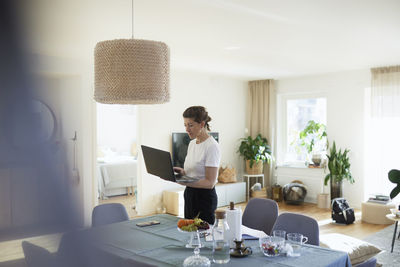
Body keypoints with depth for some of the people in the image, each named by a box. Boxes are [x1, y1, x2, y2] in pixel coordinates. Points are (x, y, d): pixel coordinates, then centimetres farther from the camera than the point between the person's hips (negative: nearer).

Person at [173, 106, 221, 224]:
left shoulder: (211, 146, -17)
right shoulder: (192, 144, 9)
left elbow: (210, 182, -19)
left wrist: (184, 182, -30)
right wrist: (182, 172, -3)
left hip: (204, 198, -8)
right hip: (190, 195, 8)